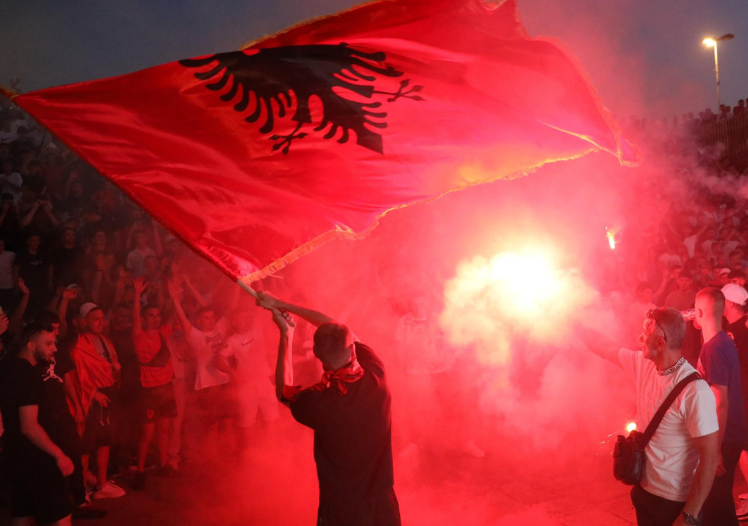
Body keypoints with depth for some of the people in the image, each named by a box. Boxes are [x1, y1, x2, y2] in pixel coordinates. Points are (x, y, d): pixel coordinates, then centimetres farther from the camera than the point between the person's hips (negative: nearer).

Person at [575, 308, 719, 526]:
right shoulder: (642, 364, -5)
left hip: (676, 502, -7)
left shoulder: (695, 391, -26)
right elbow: (606, 348, 14)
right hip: (644, 490, 7)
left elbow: (710, 457, -24)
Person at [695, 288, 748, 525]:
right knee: (720, 499, 20)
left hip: (723, 438, -9)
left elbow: (721, 402, -24)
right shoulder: (724, 341, 7)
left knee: (716, 502, 2)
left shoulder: (714, 348, -23)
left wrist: (715, 449, -22)